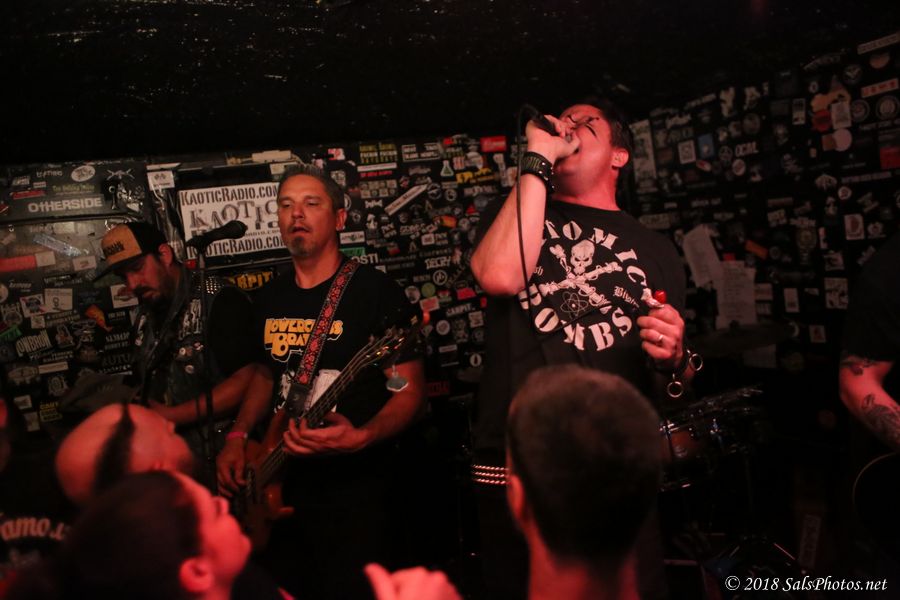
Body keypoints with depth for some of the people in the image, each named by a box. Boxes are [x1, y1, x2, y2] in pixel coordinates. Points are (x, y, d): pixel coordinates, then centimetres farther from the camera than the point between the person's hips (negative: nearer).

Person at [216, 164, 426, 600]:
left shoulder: (374, 290, -12)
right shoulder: (270, 298, 8)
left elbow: (410, 389, -12)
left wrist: (361, 437, -29)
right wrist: (238, 436, 7)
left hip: (355, 491, -6)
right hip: (281, 488, 6)